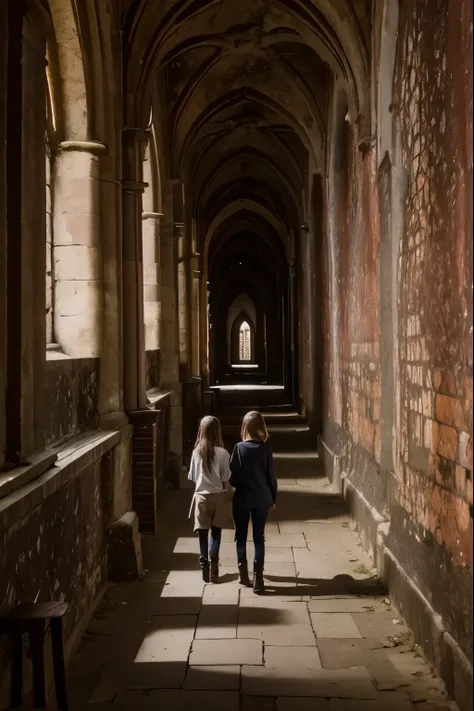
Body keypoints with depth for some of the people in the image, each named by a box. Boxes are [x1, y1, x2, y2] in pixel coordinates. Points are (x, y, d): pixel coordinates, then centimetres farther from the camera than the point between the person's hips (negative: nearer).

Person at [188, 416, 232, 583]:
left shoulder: (196, 452, -5)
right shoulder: (222, 453, -13)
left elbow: (192, 477, 2)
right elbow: (226, 480, -9)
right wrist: (228, 490, 10)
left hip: (201, 497, 1)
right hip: (218, 497, -1)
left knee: (203, 533, 8)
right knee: (216, 532, 10)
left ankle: (204, 567, 7)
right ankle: (213, 564, 2)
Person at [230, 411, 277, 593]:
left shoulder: (239, 448, -9)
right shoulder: (265, 450, -7)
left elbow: (232, 475, -7)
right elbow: (271, 477, -2)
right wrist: (273, 498, 11)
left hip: (242, 498, 0)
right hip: (261, 499, 0)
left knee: (241, 536, 14)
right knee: (259, 537, 5)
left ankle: (243, 572, 21)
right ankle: (258, 577, -1)